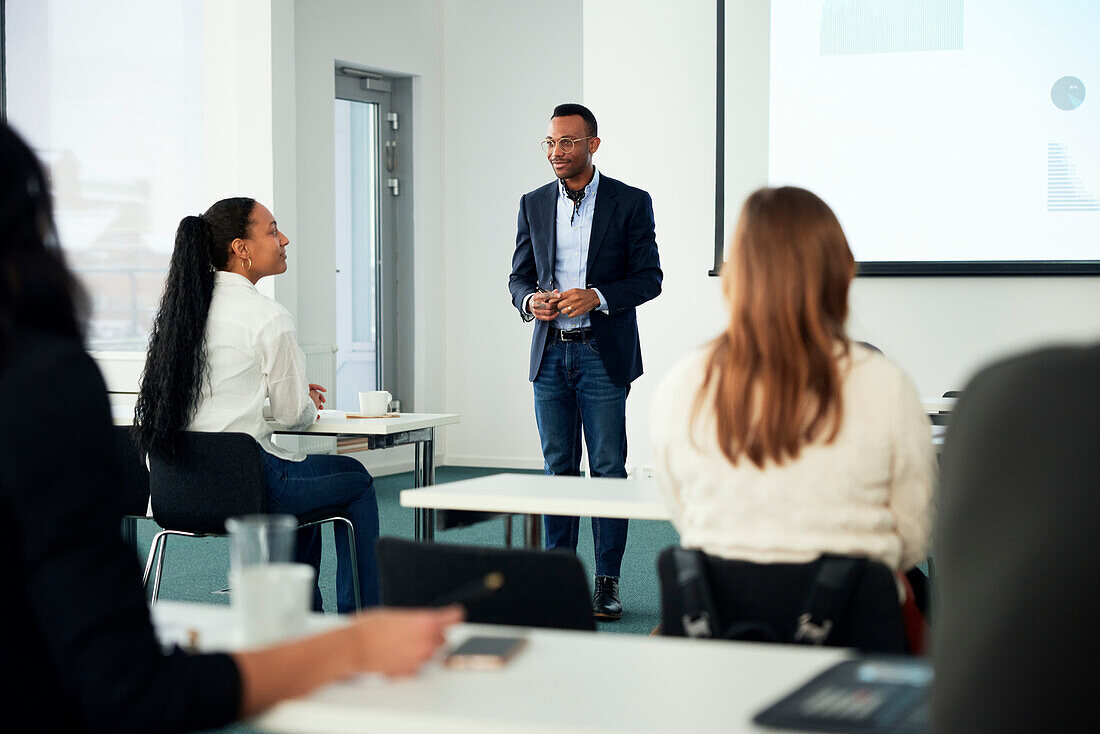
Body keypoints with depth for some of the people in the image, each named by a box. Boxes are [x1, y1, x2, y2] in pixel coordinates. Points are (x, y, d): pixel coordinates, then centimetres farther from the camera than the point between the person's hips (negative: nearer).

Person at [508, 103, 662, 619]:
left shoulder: (631, 203, -1)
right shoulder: (533, 205, 10)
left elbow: (649, 277, -3)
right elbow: (519, 275, 14)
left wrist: (597, 297, -18)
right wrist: (530, 300, -9)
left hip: (604, 355, -3)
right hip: (550, 354, 4)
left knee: (608, 469, -1)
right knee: (559, 468, 8)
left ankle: (607, 581, 5)